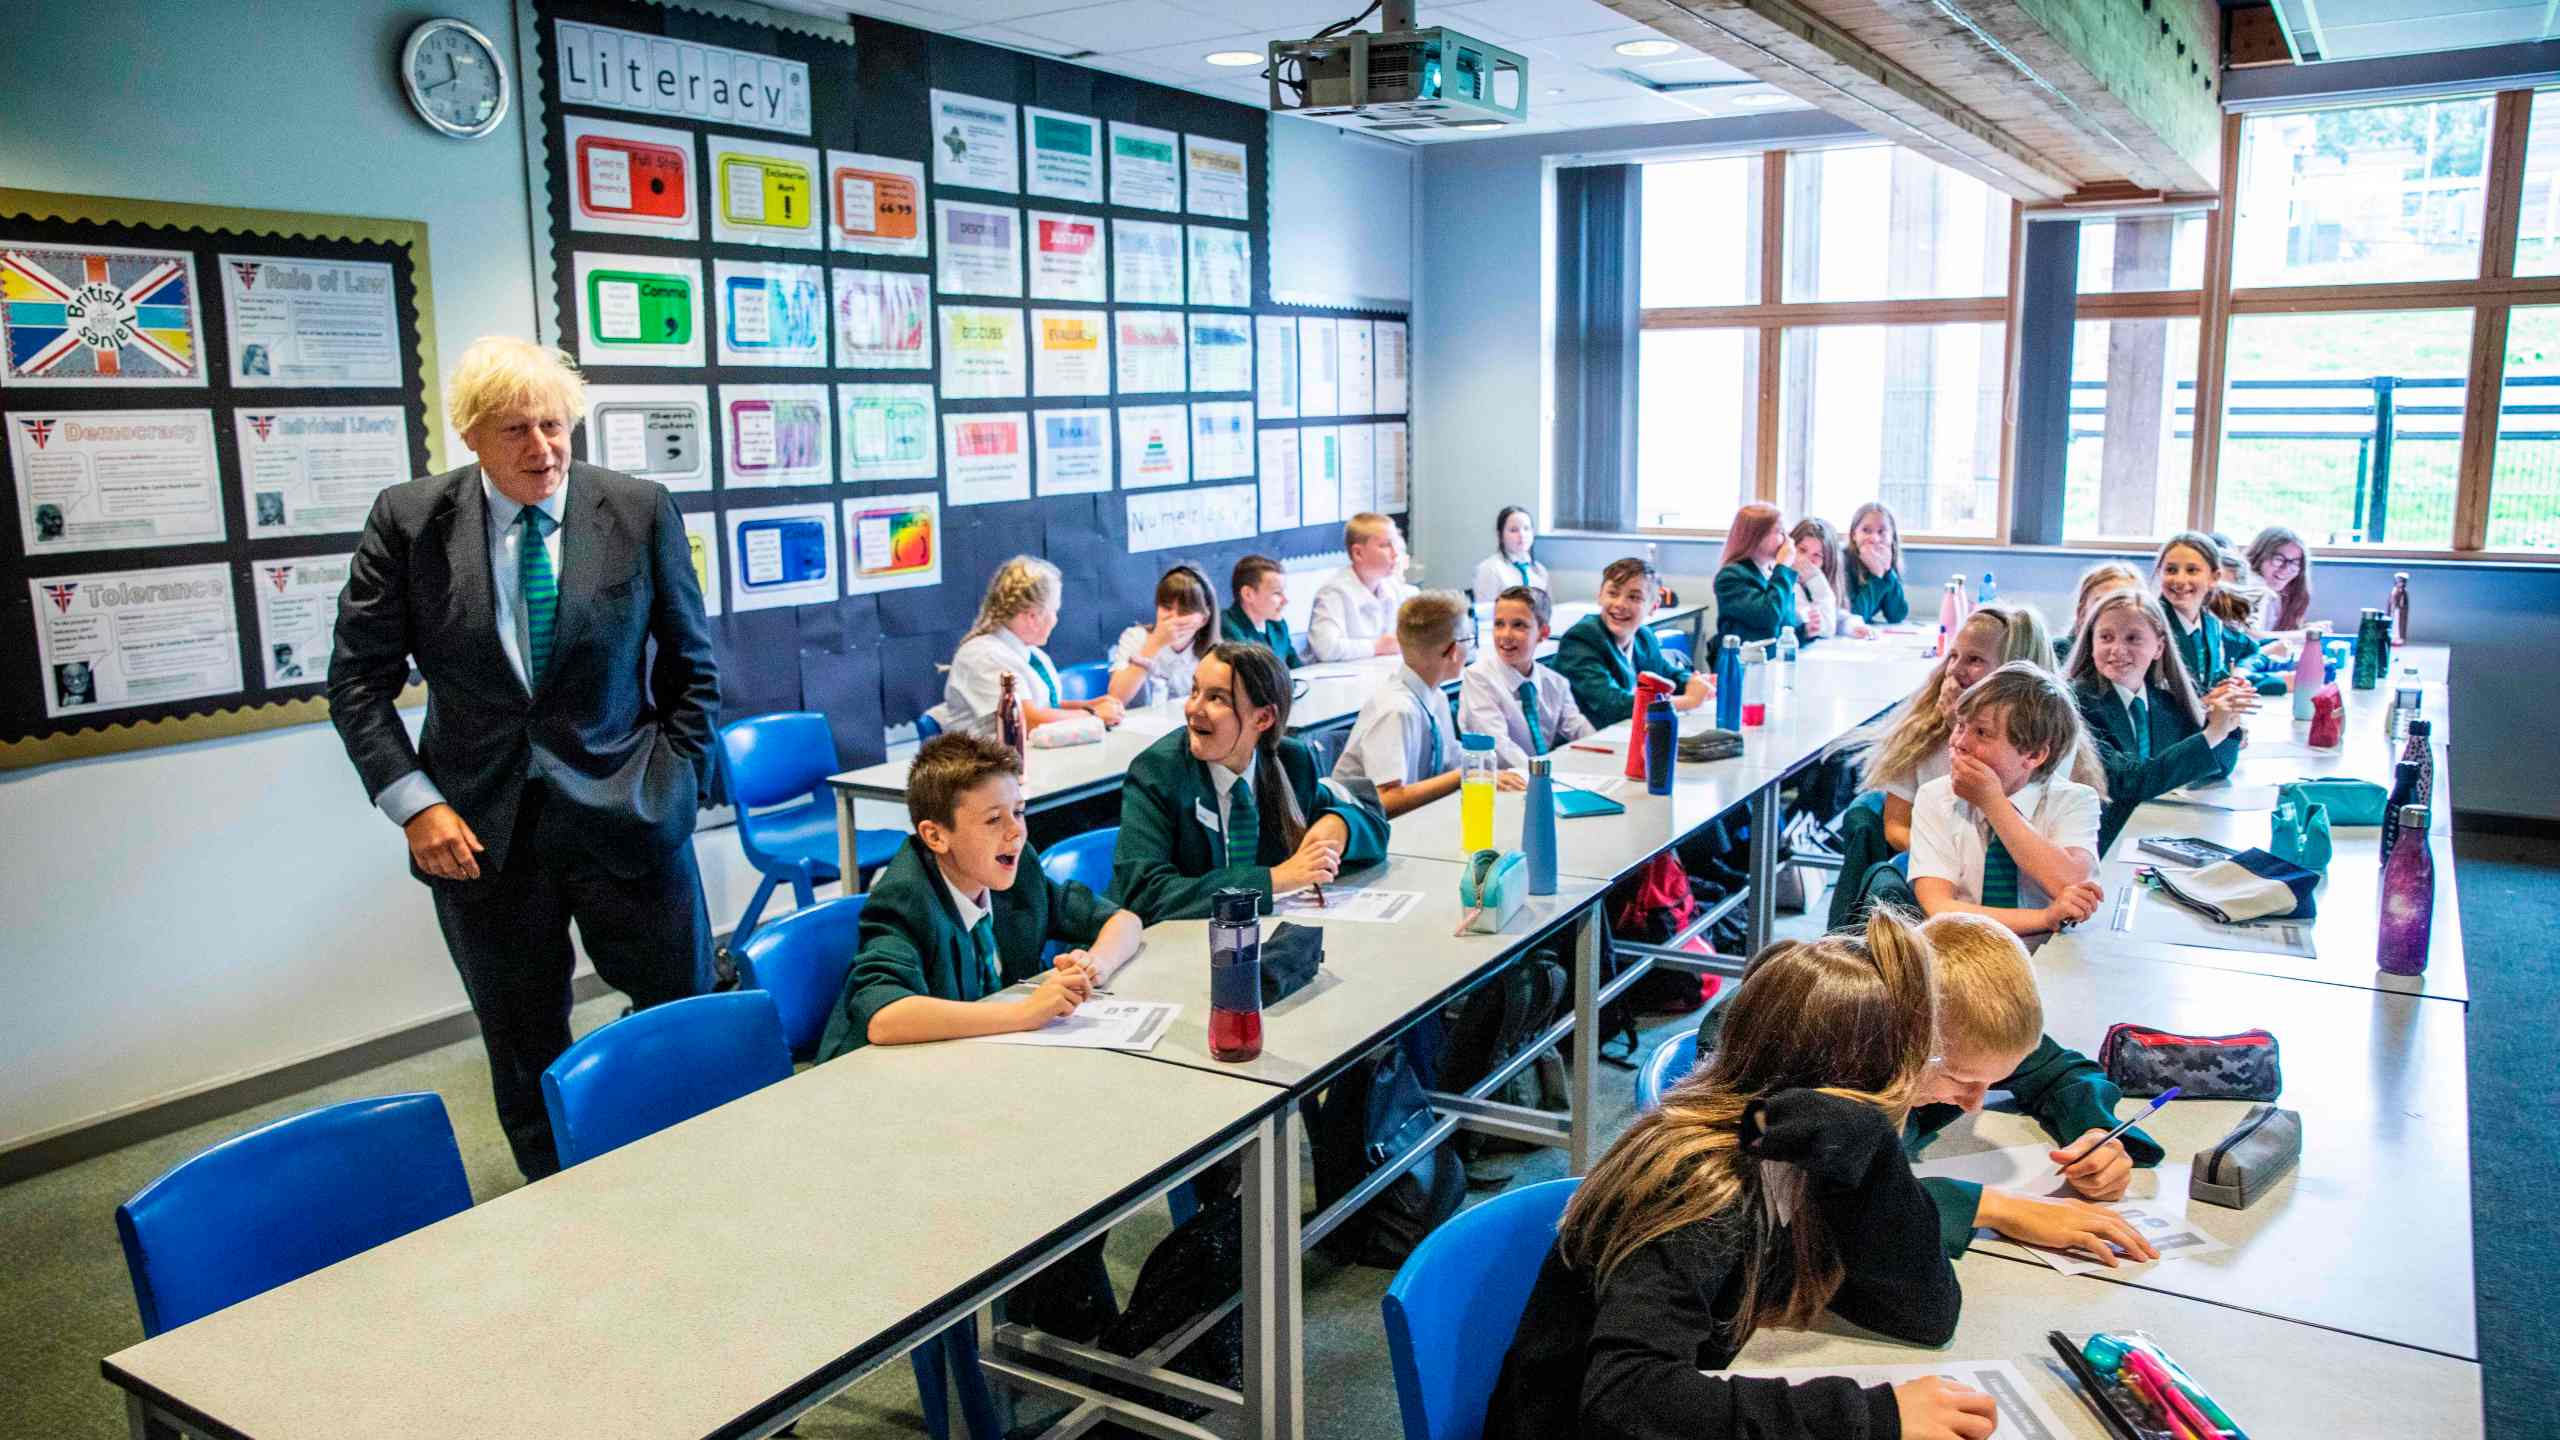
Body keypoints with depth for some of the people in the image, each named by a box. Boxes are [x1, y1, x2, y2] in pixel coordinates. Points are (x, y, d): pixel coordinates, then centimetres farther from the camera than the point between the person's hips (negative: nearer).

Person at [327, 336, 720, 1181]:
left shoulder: (641, 511, -3)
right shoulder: (407, 520, -2)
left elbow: (690, 669, 5)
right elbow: (359, 682, 1)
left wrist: (674, 788, -3)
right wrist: (414, 803, -9)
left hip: (623, 819, 0)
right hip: (481, 831, 1)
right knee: (525, 1057, 13)